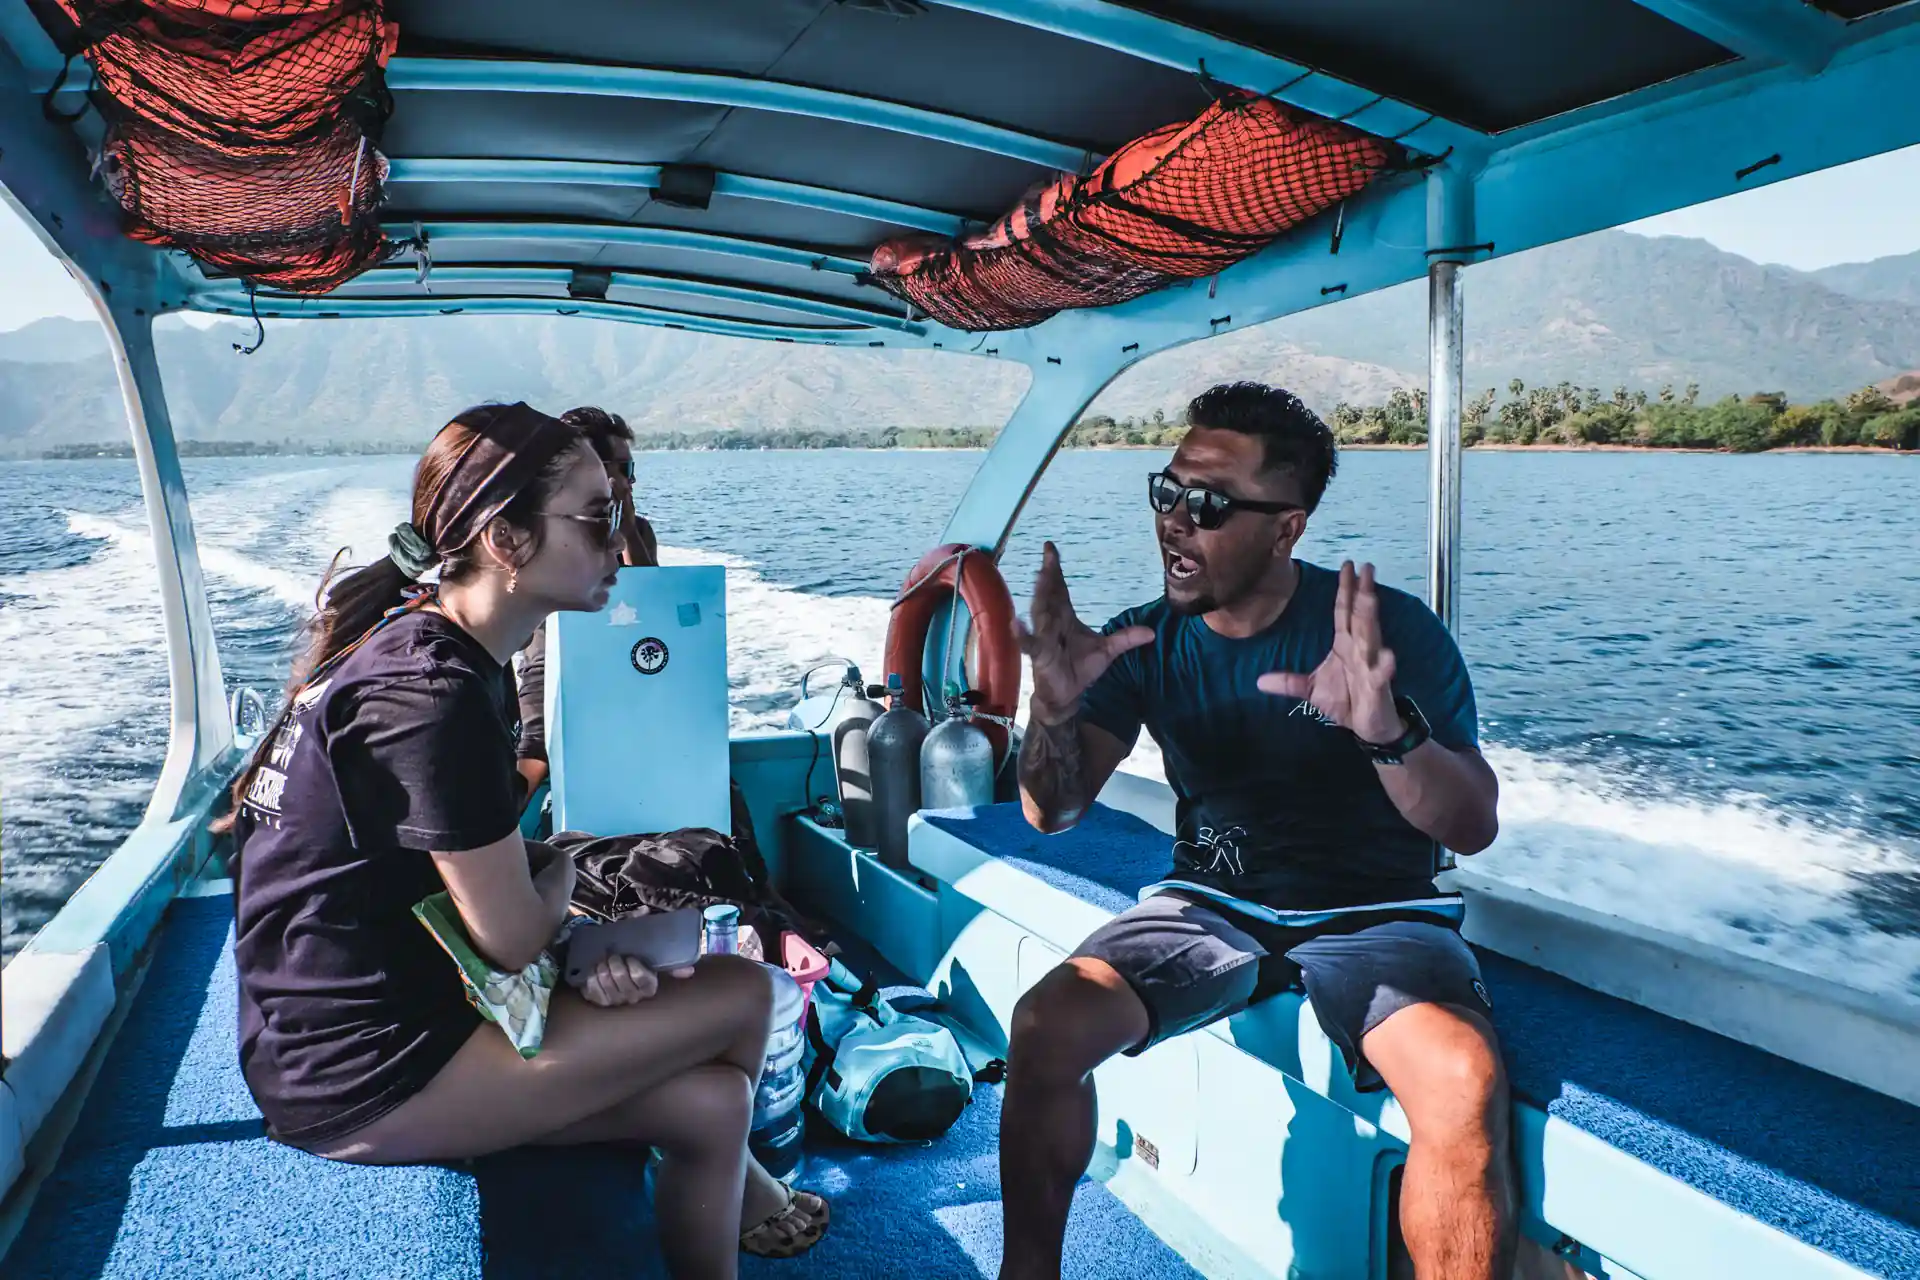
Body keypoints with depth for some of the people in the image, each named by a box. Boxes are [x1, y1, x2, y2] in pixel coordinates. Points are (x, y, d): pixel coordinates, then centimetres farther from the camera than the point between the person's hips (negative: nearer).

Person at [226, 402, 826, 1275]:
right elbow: (515, 942, -20)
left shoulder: (422, 646, 6)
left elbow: (485, 883, 10)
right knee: (742, 995, -4)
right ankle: (736, 1181, 24)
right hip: (362, 1076, -9)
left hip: (357, 1020, 9)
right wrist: (565, 868, 1)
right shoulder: (431, 694, -25)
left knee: (710, 1101, 5)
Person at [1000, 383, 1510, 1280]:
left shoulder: (1393, 632, -10)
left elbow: (1473, 828, -15)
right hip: (1211, 906, 2)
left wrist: (1389, 732, -37)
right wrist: (1056, 708, -27)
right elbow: (1052, 813, -5)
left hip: (1374, 915, -2)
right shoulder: (1146, 640, -1)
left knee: (1464, 1082, -32)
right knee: (1045, 1027, -22)